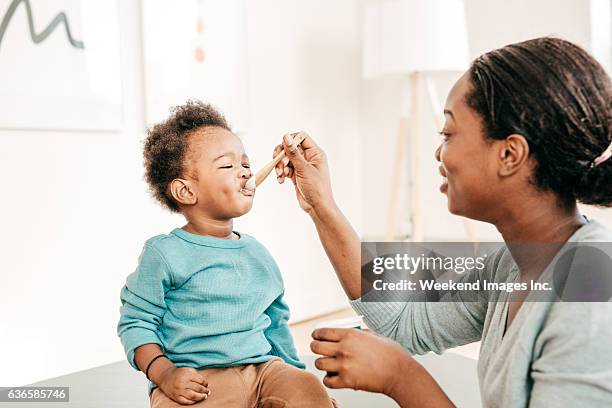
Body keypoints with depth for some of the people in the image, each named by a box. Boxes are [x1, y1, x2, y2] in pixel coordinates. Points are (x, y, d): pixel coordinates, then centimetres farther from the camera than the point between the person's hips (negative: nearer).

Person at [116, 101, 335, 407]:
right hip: (196, 379, -4)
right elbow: (136, 322, 0)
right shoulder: (164, 253, -3)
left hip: (262, 368, 4)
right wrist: (164, 373, -15)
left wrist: (293, 371, 15)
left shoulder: (258, 254, 15)